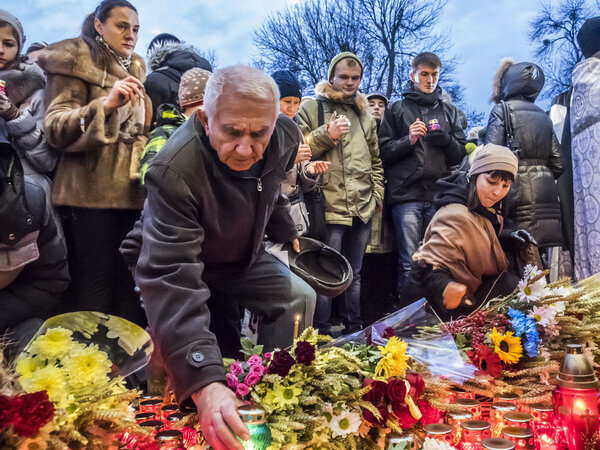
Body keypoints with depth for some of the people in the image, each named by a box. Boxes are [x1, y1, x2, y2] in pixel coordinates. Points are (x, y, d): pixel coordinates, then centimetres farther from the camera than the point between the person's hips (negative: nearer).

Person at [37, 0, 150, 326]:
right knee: (95, 285, -7)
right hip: (91, 192, -6)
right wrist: (106, 104, -22)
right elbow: (55, 129, -8)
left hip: (131, 192, 6)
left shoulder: (133, 70, 22)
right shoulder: (74, 62, 2)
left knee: (129, 282, 4)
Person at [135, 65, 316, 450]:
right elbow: (171, 281, -48)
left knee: (299, 297, -6)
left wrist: (285, 232, 16)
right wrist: (204, 381, -58)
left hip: (243, 257, 5)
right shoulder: (174, 171, -41)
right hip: (187, 266, -5)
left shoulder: (285, 138, -21)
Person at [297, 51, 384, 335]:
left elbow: (375, 159, 23)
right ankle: (321, 333, 8)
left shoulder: (364, 113, 19)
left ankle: (354, 329, 27)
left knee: (355, 274, 16)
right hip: (330, 206, -6)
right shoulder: (312, 108, 1)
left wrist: (377, 193, 14)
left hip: (363, 209, 6)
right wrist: (327, 135, -15)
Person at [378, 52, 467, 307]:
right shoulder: (398, 109, 13)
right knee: (409, 263, -5)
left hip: (440, 195, 3)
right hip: (407, 194, -2)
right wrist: (408, 140, -10)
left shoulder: (450, 112, 20)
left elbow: (460, 154, 15)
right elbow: (384, 151, 6)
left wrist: (445, 140, -4)